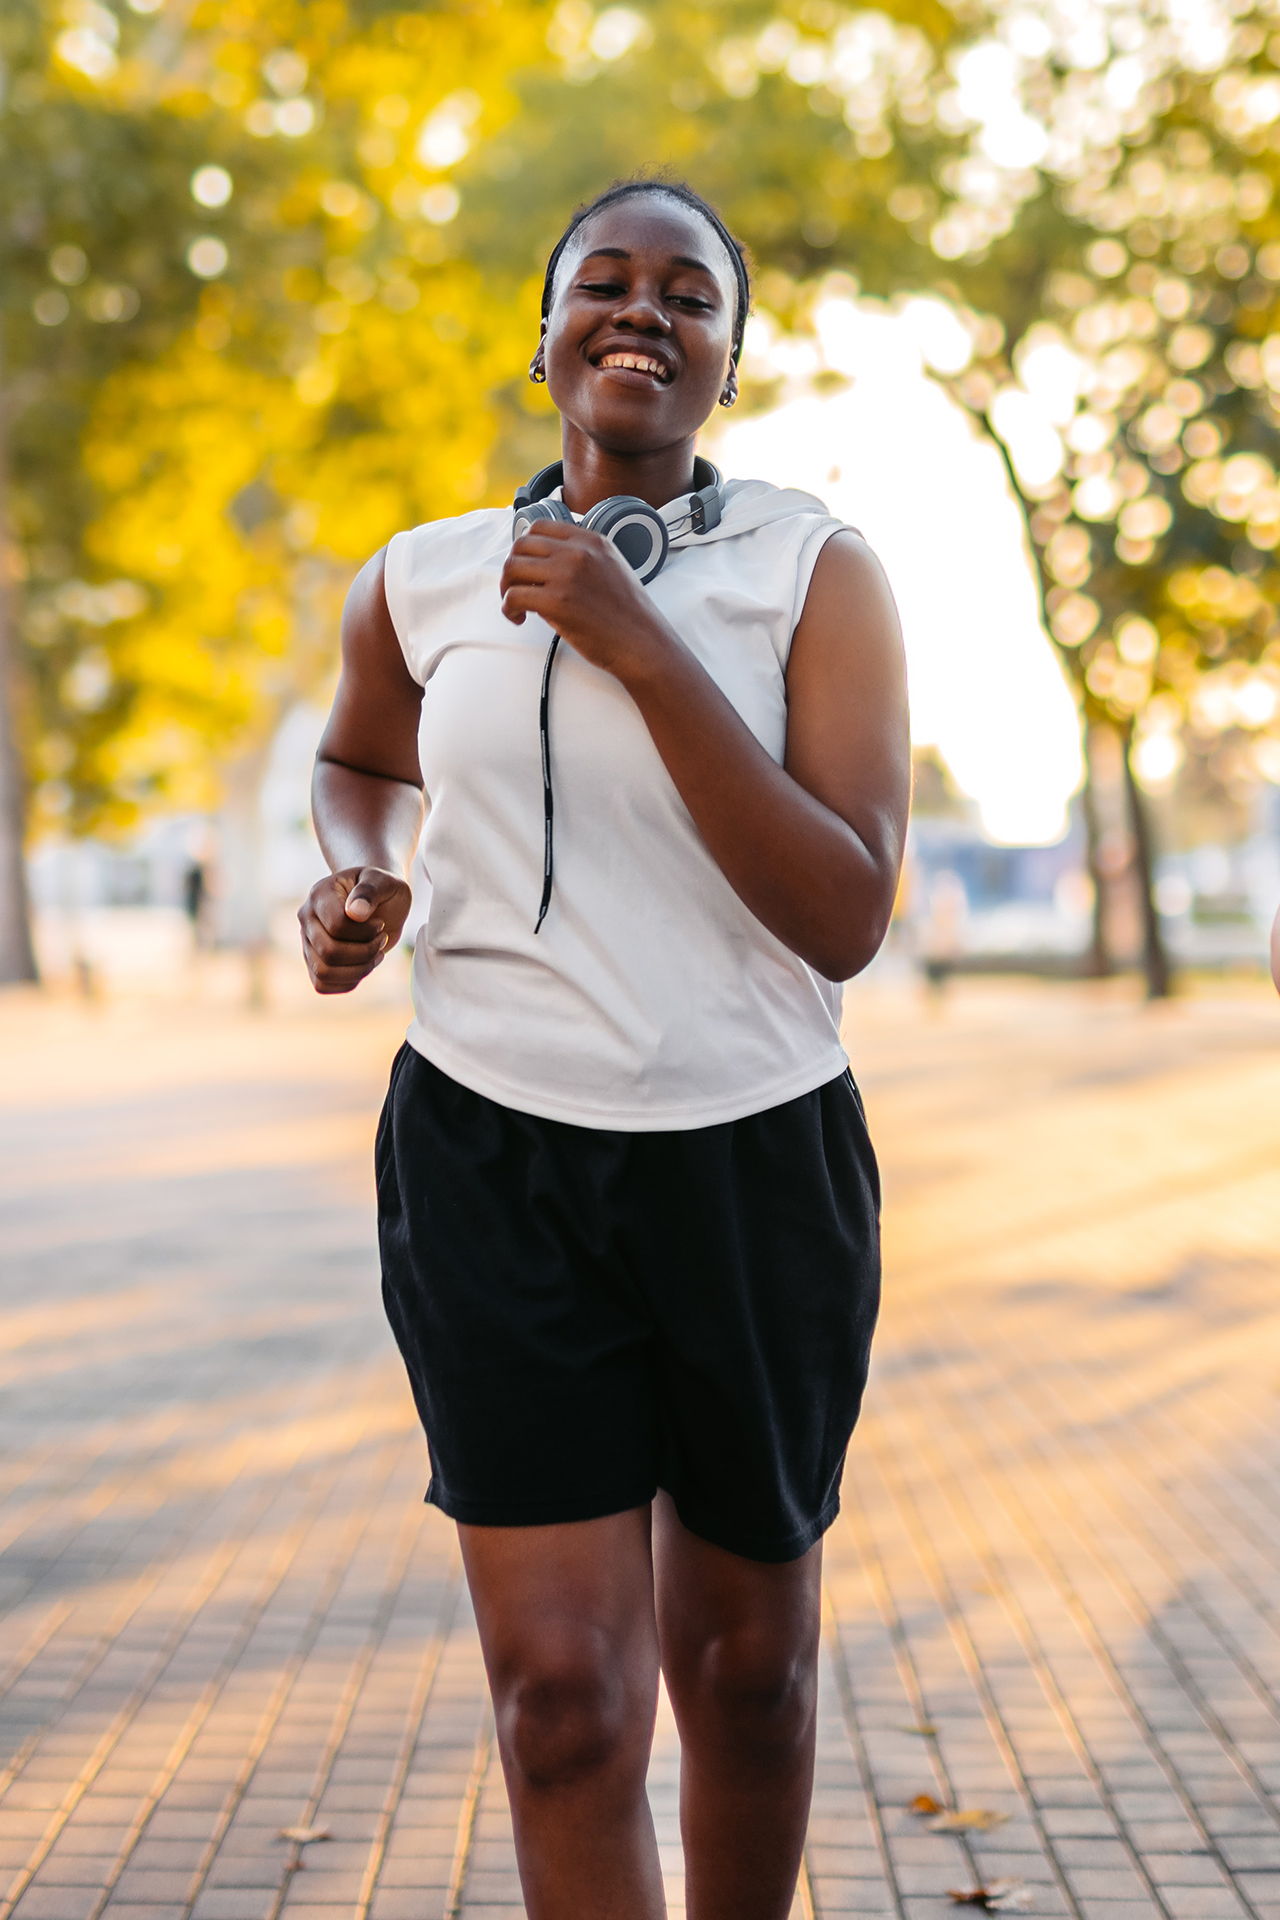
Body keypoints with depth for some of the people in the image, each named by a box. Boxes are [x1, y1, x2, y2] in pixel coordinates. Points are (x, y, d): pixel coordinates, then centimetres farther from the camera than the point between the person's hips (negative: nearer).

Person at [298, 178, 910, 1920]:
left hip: (757, 1166, 0)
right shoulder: (422, 582, 2)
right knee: (564, 1694, -8)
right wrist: (353, 878, 1)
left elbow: (846, 921, -16)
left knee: (746, 1664, 15)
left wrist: (639, 641, -21)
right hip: (495, 1165, 1)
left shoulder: (815, 571, -6)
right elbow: (361, 762, 25)